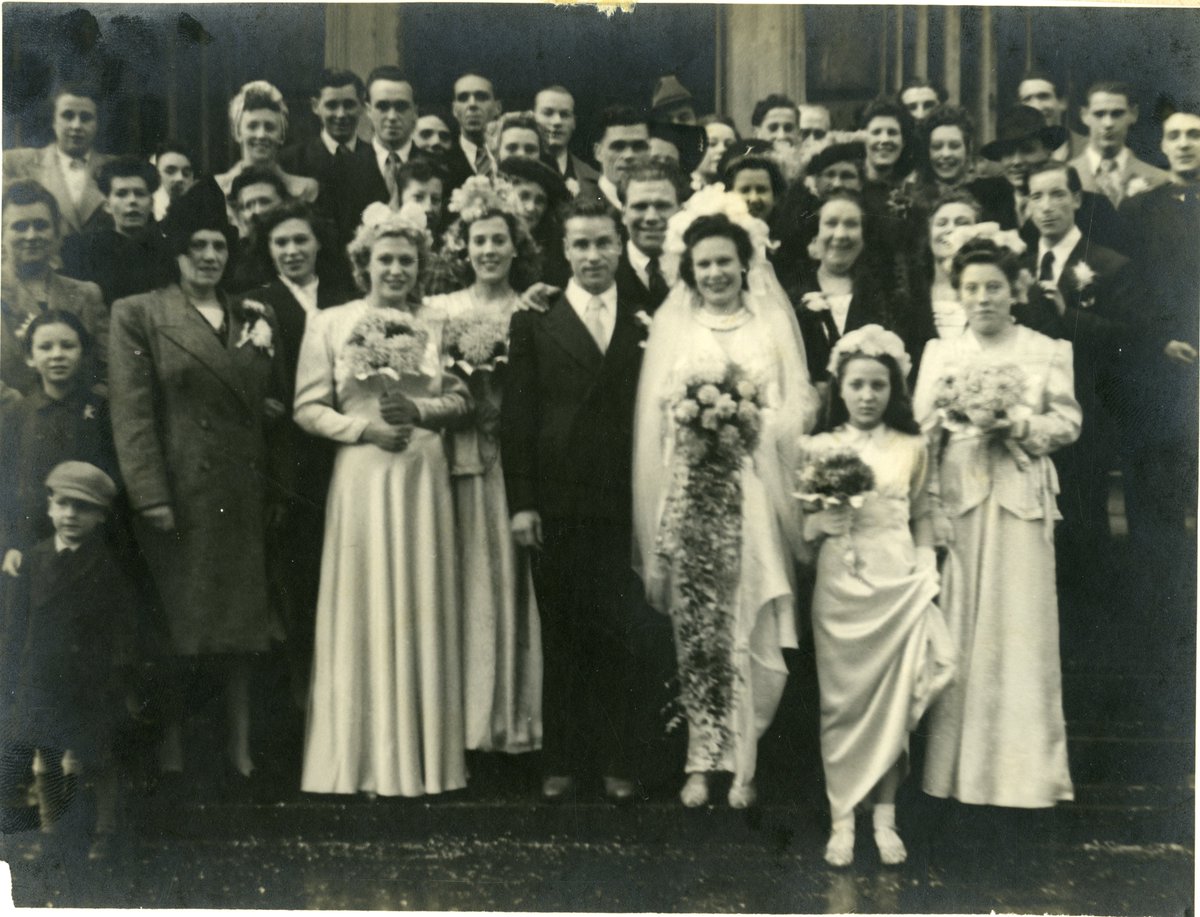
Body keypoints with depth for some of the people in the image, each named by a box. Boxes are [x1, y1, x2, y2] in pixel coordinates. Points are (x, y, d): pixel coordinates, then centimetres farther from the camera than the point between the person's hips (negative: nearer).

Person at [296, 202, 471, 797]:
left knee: (423, 609, 4)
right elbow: (308, 409, 0)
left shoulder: (437, 324, 9)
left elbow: (462, 399, 6)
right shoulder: (329, 323, 4)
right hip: (360, 476, -2)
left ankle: (425, 757, 13)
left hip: (423, 476, 2)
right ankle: (368, 760, 9)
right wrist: (363, 427, -14)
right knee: (364, 609, 0)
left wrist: (417, 409, -12)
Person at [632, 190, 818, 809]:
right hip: (691, 493, 1)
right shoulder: (672, 325, 13)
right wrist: (694, 417, -5)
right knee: (696, 629, -1)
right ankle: (701, 762, 6)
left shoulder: (773, 324, 10)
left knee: (748, 626, -4)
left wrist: (751, 420, -10)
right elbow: (655, 413, 10)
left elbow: (798, 407, 4)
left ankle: (742, 763, 5)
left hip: (753, 495, -1)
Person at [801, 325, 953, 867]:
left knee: (893, 701, 2)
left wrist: (926, 572, -2)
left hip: (898, 585, 0)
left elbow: (922, 517, 10)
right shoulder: (819, 448, 4)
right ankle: (842, 820, 9)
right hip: (839, 585, 0)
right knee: (842, 703, 2)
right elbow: (803, 526, 7)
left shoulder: (911, 448, 5)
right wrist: (826, 518, -13)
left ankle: (884, 817, 12)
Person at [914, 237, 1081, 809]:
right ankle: (958, 764, 10)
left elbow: (1068, 423, 4)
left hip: (1020, 501, -1)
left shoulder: (1049, 352, 7)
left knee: (1020, 626, -2)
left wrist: (1018, 425, -12)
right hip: (959, 499, 1)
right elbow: (921, 427, 6)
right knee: (958, 627, 1)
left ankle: (1024, 768, 7)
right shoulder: (940, 353, 12)